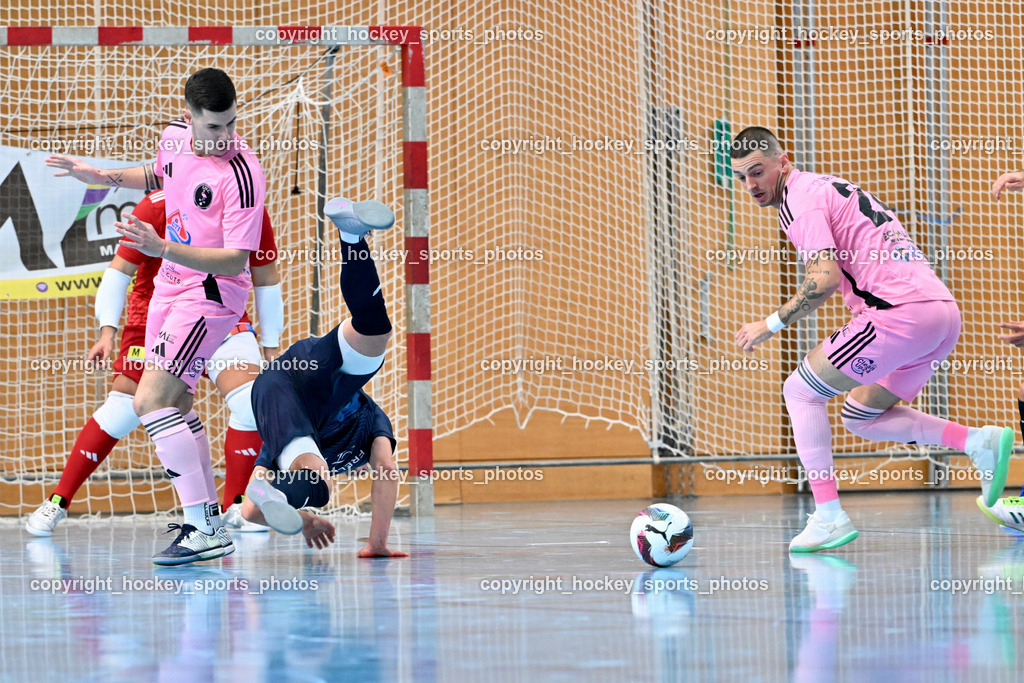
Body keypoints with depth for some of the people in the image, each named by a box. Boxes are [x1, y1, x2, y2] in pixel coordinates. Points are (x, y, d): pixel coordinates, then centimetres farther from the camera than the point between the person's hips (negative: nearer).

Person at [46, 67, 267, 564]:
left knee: (151, 401, -19)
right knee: (175, 404, 18)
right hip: (170, 285, 9)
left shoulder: (241, 174, -25)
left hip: (211, 294, -9)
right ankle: (206, 515, 31)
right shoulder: (175, 135, -1)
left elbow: (235, 261, -27)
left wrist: (164, 248, -36)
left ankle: (207, 531, -20)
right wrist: (103, 177, 12)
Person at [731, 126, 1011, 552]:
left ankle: (828, 516, -4)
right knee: (861, 417, 21)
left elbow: (826, 279, -18)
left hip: (903, 312, -10)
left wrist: (771, 324, -9)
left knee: (800, 391, 1)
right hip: (944, 311, 10)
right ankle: (977, 441, 7)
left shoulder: (799, 200, -6)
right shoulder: (824, 186, 24)